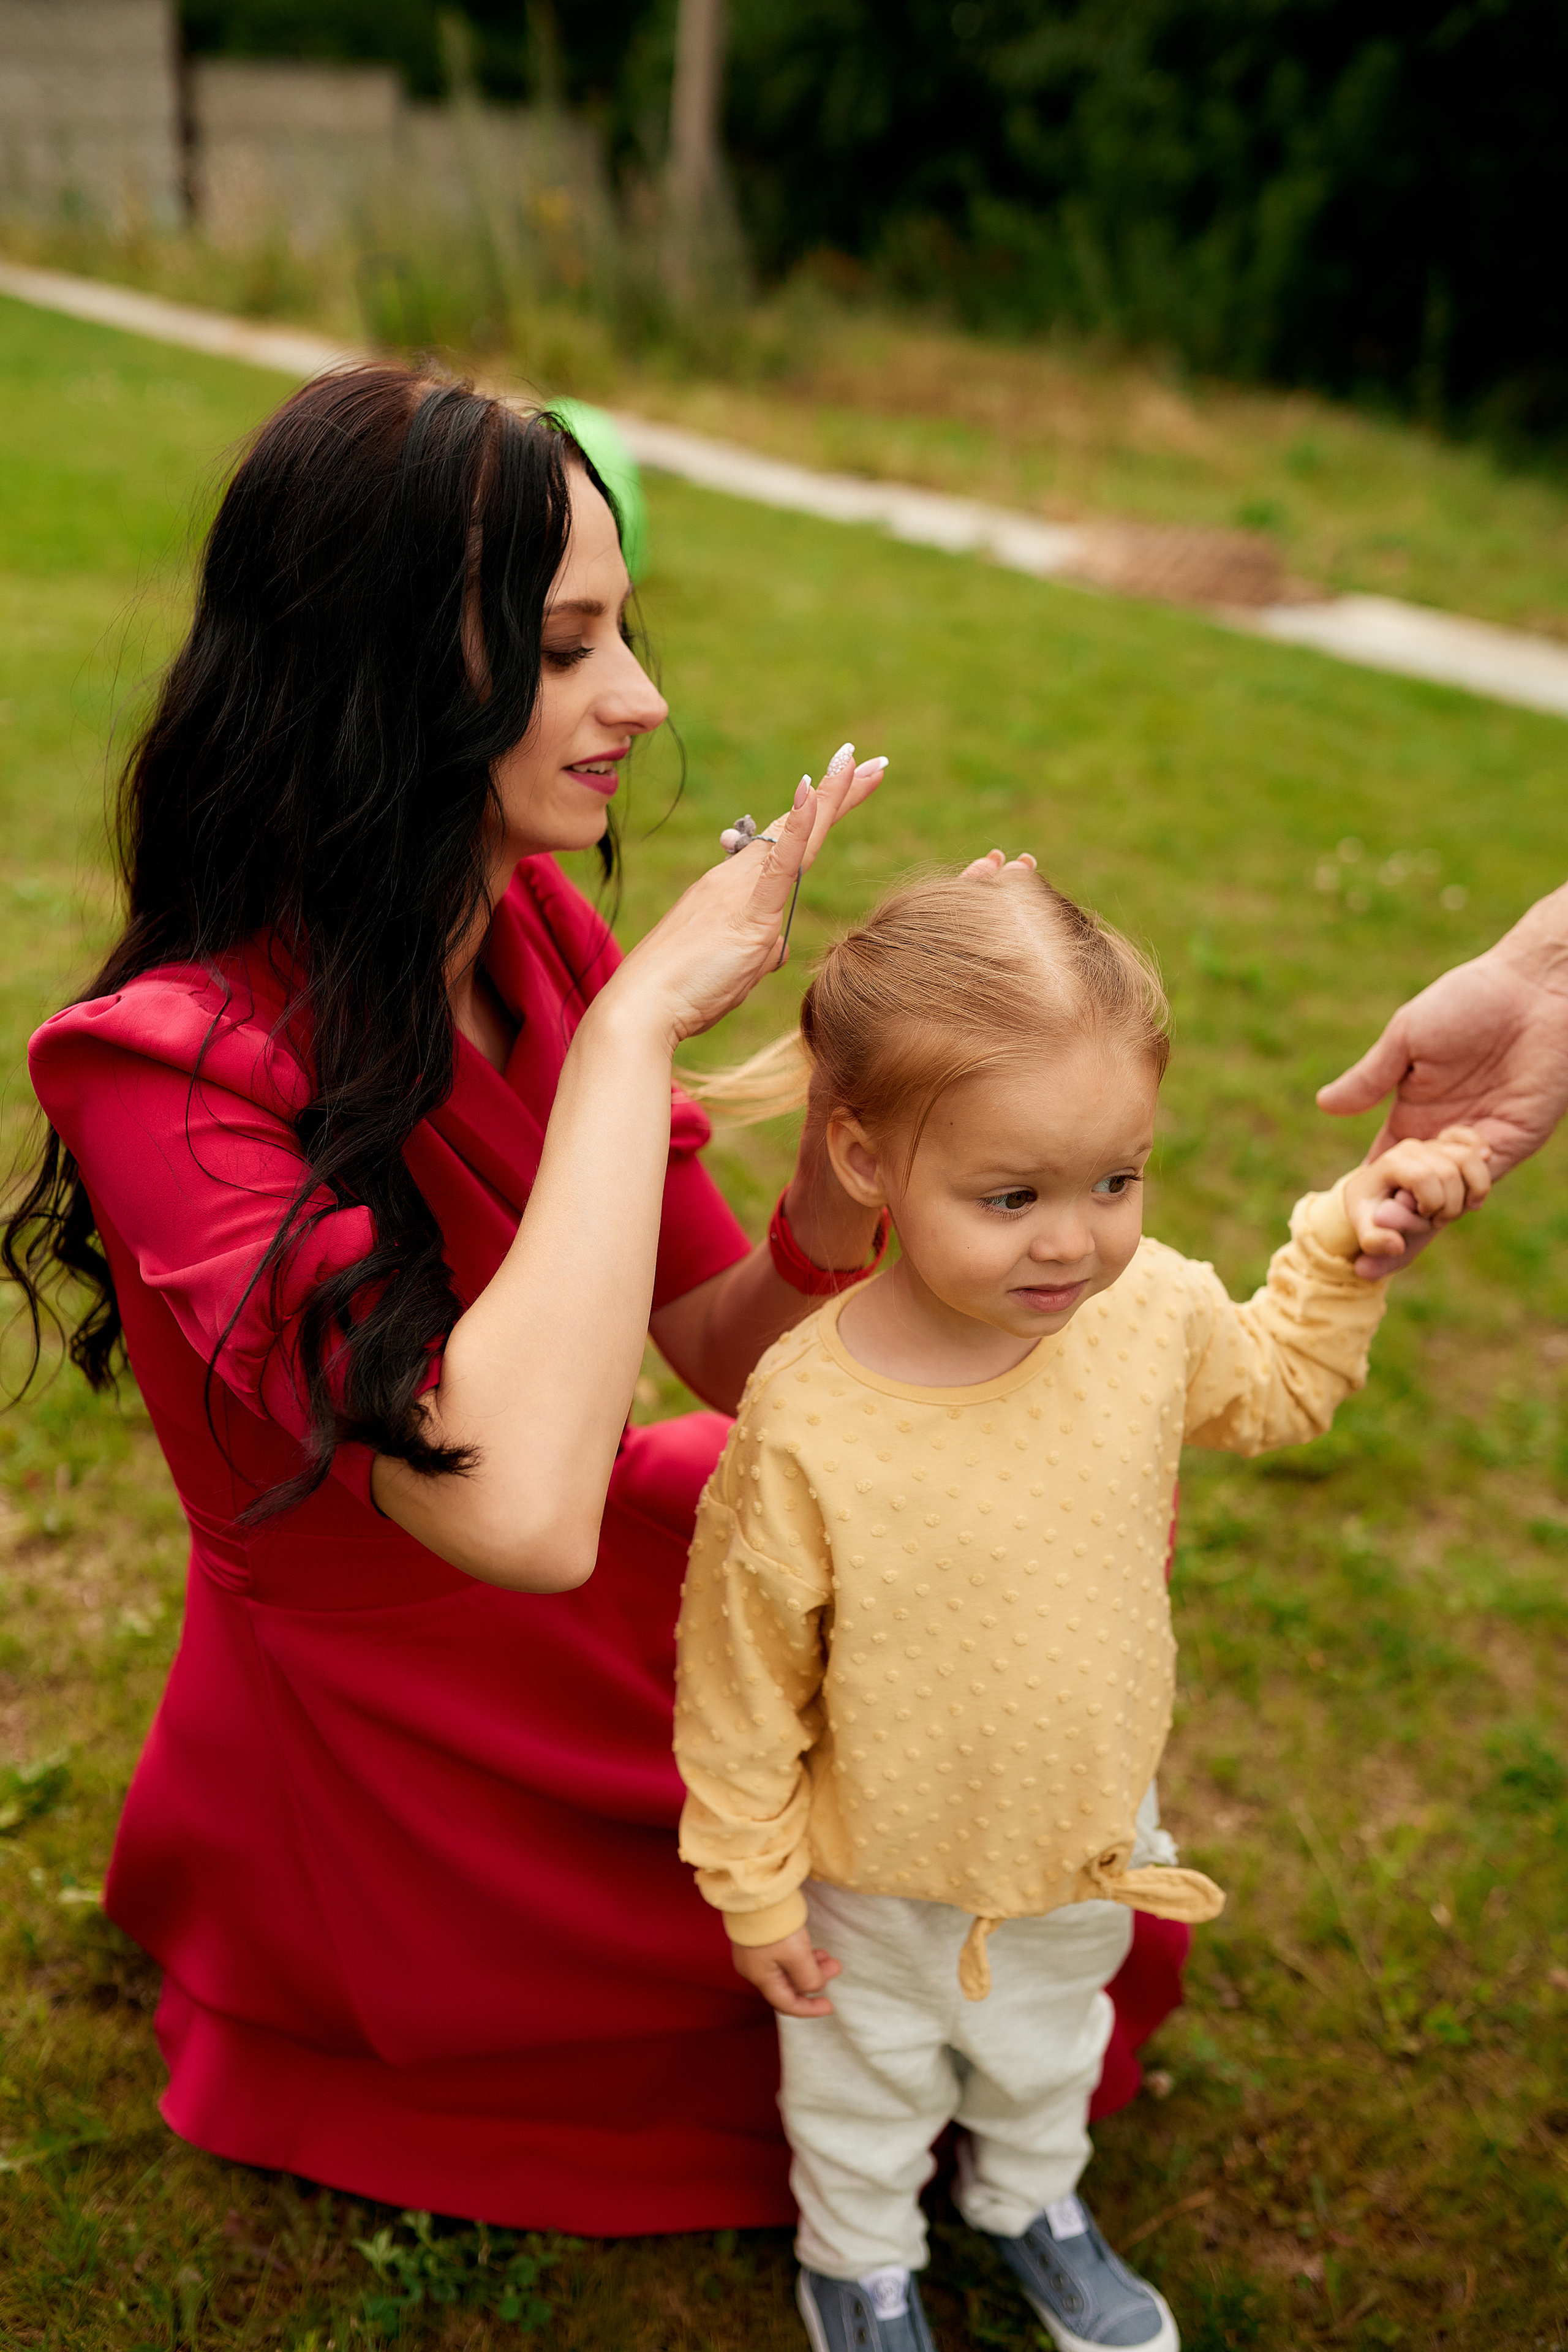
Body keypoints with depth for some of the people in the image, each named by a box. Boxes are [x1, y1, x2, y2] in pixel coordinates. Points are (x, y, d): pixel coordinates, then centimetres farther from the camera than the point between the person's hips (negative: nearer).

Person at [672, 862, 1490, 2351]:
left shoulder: (1150, 1310, -23)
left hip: (1089, 1832, 4)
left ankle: (1031, 2199, 66)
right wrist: (753, 1888, -10)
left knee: (1048, 2051, 35)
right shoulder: (806, 1422, -36)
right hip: (885, 1871, -4)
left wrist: (1347, 1244, -11)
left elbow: (1272, 1390, 2)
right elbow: (743, 1681, -21)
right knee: (867, 2088, 28)